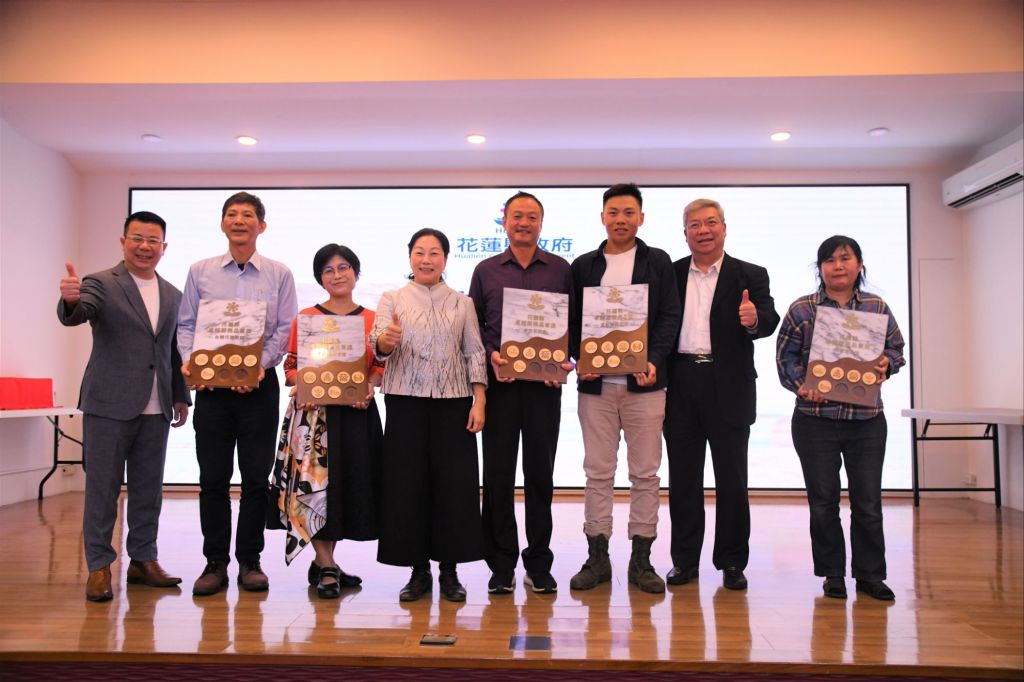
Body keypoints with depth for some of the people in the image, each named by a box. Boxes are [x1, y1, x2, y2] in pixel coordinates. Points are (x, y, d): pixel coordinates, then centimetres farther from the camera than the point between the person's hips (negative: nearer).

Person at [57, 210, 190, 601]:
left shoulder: (172, 295, 13)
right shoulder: (101, 284, -3)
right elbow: (74, 316, -22)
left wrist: (181, 396, 14)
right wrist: (70, 300, -45)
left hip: (155, 409, 5)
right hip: (109, 405, -5)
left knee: (148, 489, 11)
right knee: (102, 488, 3)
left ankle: (143, 560, 22)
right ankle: (99, 566, 12)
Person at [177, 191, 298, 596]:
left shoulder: (279, 275, 5)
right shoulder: (200, 272, 9)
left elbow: (285, 328, 0)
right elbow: (186, 324, 9)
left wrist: (262, 364, -14)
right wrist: (189, 361, -9)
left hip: (259, 385, -1)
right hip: (210, 384, 1)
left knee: (256, 477, 3)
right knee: (213, 477, 4)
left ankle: (250, 560, 15)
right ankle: (215, 562, 14)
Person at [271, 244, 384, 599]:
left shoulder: (371, 319, 8)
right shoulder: (305, 317, 4)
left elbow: (380, 363, 8)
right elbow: (292, 366, 4)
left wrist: (368, 386, -10)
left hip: (357, 413, 2)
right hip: (313, 411, -2)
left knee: (350, 484, 6)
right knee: (316, 483, -7)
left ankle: (323, 562, 21)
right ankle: (326, 567, 4)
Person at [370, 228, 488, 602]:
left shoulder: (462, 303, 10)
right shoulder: (392, 299, 7)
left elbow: (475, 354, 6)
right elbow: (378, 343, -7)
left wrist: (479, 402, -4)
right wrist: (385, 341, -31)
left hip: (453, 402, 1)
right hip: (406, 402, 0)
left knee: (455, 483, 0)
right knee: (408, 483, 1)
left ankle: (449, 570, 12)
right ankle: (419, 569, 13)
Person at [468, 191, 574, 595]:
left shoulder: (560, 270, 8)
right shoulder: (486, 271, 10)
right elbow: (474, 325, 9)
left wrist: (565, 360, -9)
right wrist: (491, 355, -8)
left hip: (545, 383, 0)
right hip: (499, 381, 1)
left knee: (540, 472, 6)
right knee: (498, 472, 3)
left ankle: (539, 564, 16)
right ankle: (501, 565, 13)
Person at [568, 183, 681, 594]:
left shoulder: (658, 262, 7)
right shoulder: (584, 266, 11)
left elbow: (669, 316, 1)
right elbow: (572, 320, 9)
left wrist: (654, 361, -14)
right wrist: (581, 359, -8)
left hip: (643, 382, -1)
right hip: (595, 383, 1)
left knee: (645, 473, 4)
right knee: (597, 472, 5)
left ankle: (641, 560, 13)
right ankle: (597, 557, 14)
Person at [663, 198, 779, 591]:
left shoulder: (750, 276, 4)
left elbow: (769, 320, -11)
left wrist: (754, 319, -33)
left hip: (729, 389, -1)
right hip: (681, 388, 2)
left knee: (732, 480, 5)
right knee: (682, 478, 9)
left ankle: (732, 562, 18)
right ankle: (685, 560, 20)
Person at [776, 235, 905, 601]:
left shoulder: (878, 307, 6)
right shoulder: (801, 309, 0)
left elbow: (896, 350, 14)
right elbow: (785, 356, 1)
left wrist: (886, 365, -8)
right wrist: (801, 386, -14)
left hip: (867, 419, 2)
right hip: (815, 419, -1)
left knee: (868, 500, 6)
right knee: (823, 500, 6)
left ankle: (869, 574, 21)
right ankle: (832, 574, 20)